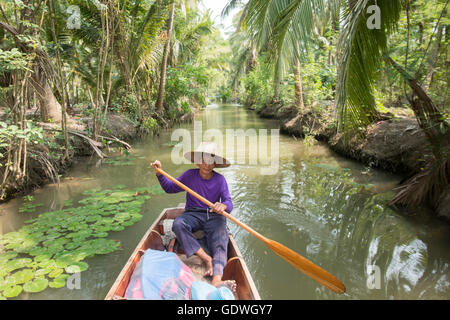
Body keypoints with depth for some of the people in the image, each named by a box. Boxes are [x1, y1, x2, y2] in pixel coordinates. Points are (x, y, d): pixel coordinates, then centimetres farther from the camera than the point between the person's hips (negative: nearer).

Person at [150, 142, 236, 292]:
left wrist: (223, 206, -32)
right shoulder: (190, 175, 4)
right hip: (193, 214, 1)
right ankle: (207, 259, -35)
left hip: (214, 216, -1)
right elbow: (170, 188, 13)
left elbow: (229, 202, -6)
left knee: (220, 239, -29)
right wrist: (160, 173, -4)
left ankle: (217, 280, -50)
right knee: (178, 224, -32)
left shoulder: (220, 179, 1)